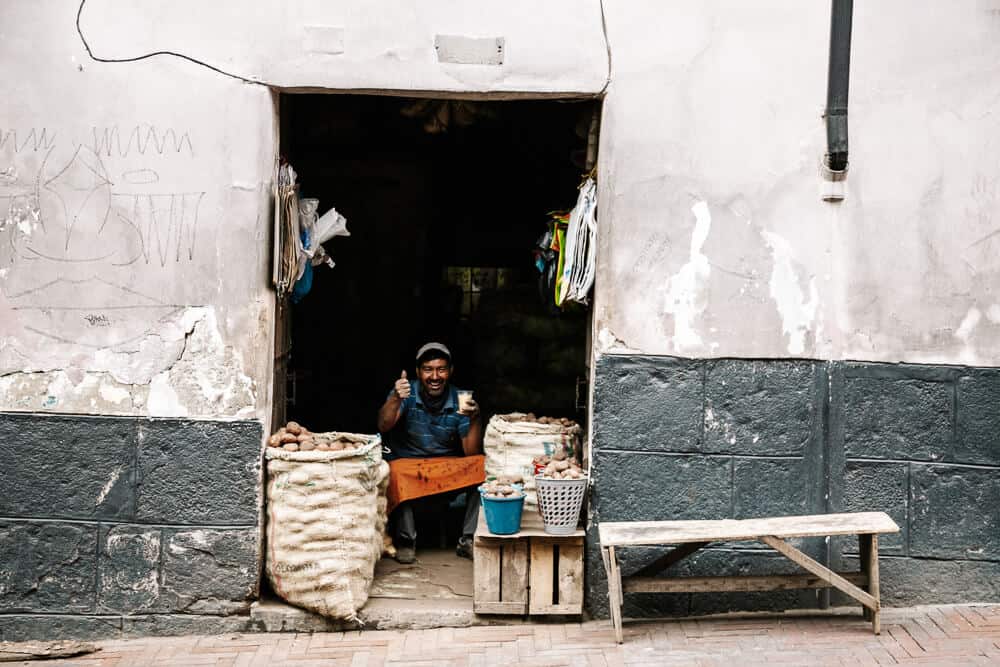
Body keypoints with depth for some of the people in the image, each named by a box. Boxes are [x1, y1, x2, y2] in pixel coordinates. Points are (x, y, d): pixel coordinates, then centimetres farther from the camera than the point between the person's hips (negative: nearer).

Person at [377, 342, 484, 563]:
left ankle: (468, 540, -12)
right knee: (397, 474, -35)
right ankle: (406, 540, -15)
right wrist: (396, 399, -41)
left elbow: (471, 452, -9)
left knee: (481, 466, -24)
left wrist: (475, 419, -27)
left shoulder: (460, 400, -3)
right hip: (407, 464, -2)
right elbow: (383, 426, -23)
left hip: (449, 467, 2)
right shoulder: (406, 393, -6)